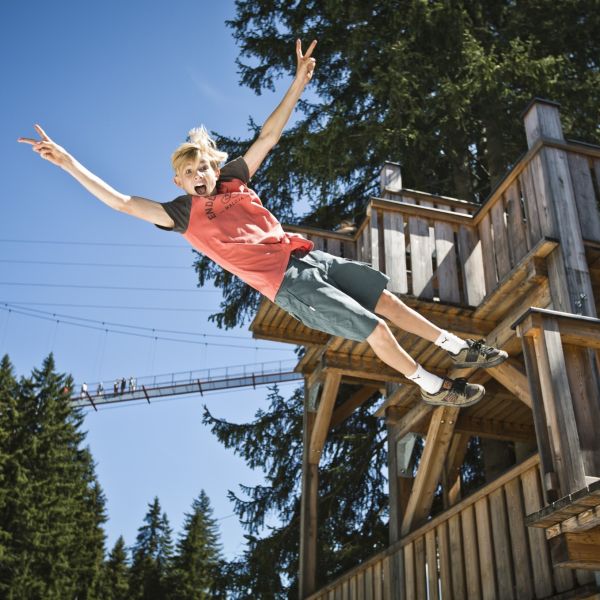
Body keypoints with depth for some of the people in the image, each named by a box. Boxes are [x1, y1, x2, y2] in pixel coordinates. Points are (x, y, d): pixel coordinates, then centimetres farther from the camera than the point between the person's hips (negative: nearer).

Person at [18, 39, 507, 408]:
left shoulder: (232, 178, 10)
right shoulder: (183, 213, -3)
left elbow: (269, 136, 9)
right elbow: (122, 201, -11)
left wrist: (299, 84, 2)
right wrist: (68, 162, -17)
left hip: (311, 257, 6)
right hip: (289, 285, -6)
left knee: (386, 297, 7)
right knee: (375, 329, -9)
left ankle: (458, 347, 21)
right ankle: (430, 386, 9)